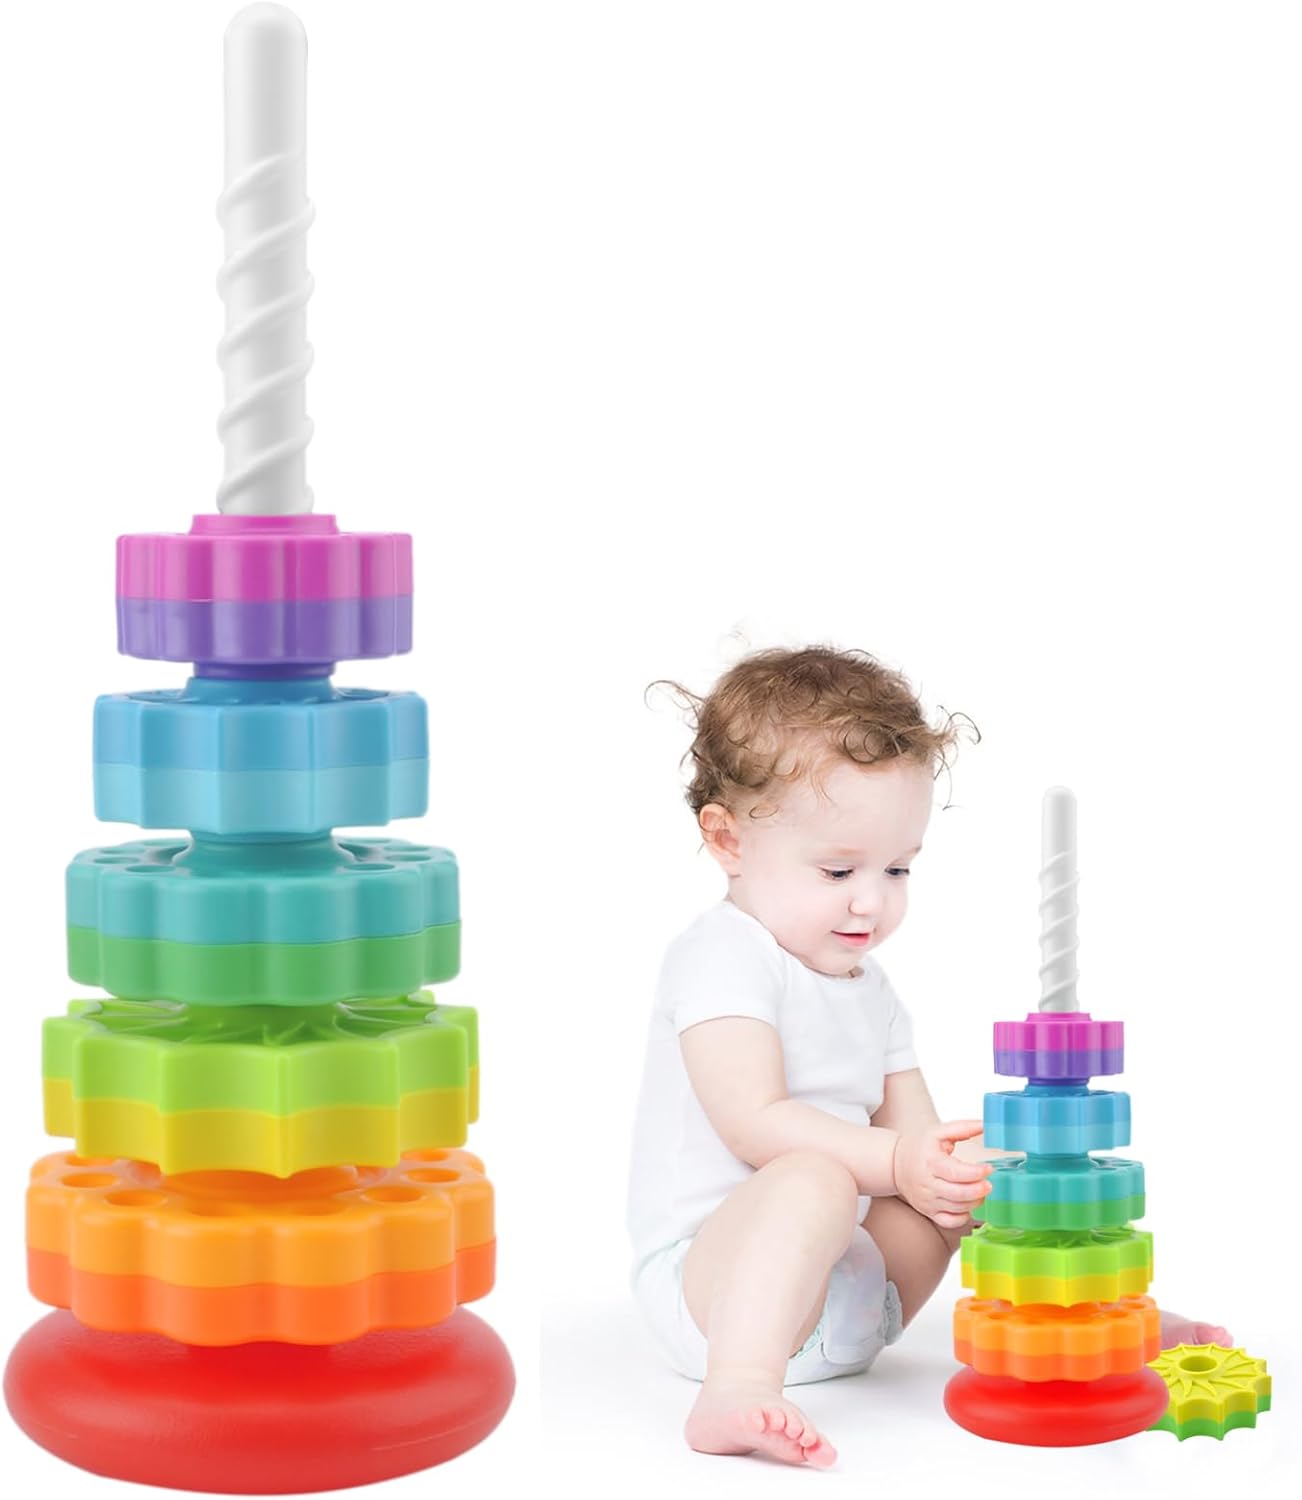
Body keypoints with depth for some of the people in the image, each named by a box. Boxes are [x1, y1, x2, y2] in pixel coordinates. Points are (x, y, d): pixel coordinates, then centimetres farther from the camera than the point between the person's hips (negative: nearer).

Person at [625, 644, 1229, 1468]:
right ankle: (737, 1392, -55)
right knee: (813, 1181, -38)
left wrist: (949, 1169, -12)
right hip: (709, 1275, -9)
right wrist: (895, 1161, -28)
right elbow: (755, 1123, -21)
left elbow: (914, 1134, 12)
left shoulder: (868, 987, 17)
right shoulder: (723, 958, -11)